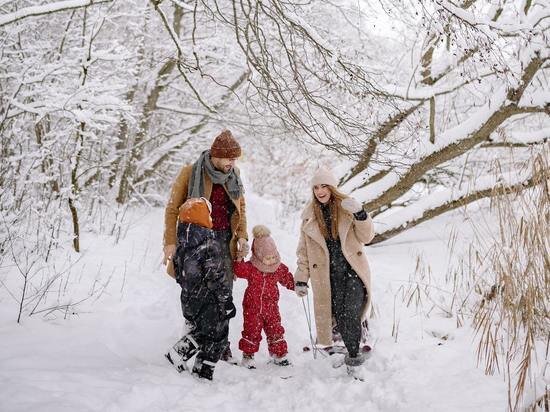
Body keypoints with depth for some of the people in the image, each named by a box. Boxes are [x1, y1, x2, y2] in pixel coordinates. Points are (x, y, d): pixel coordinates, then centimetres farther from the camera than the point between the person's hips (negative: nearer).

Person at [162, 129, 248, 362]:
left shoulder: (233, 175, 9)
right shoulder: (190, 173, -5)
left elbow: (241, 208, 20)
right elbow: (172, 209, -1)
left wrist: (242, 236, 8)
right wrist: (171, 243, -7)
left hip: (225, 241, 4)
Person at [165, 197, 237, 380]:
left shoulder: (182, 243, 3)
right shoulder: (209, 244, -19)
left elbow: (179, 273, 12)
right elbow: (216, 278, -18)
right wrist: (227, 303, -11)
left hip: (188, 299, 7)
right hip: (208, 302, -7)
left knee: (200, 332, 26)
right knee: (216, 337, 9)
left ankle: (178, 351, 13)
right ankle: (203, 372, 11)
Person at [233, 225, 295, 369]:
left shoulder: (279, 268, -1)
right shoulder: (250, 268, -12)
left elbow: (288, 279, 9)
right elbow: (236, 268, -16)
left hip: (271, 307, 3)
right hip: (252, 307, -3)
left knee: (275, 330, 9)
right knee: (251, 331, 2)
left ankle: (279, 354, 23)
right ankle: (247, 355, 16)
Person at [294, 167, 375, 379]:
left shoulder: (346, 207, 2)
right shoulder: (309, 216, 8)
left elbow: (366, 237, -1)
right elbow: (304, 250, 13)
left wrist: (360, 215, -19)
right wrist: (301, 279, 9)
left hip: (353, 269, -2)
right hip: (328, 275, 2)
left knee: (351, 313, -16)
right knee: (339, 316, -2)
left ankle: (353, 358, -4)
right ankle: (354, 355, 16)